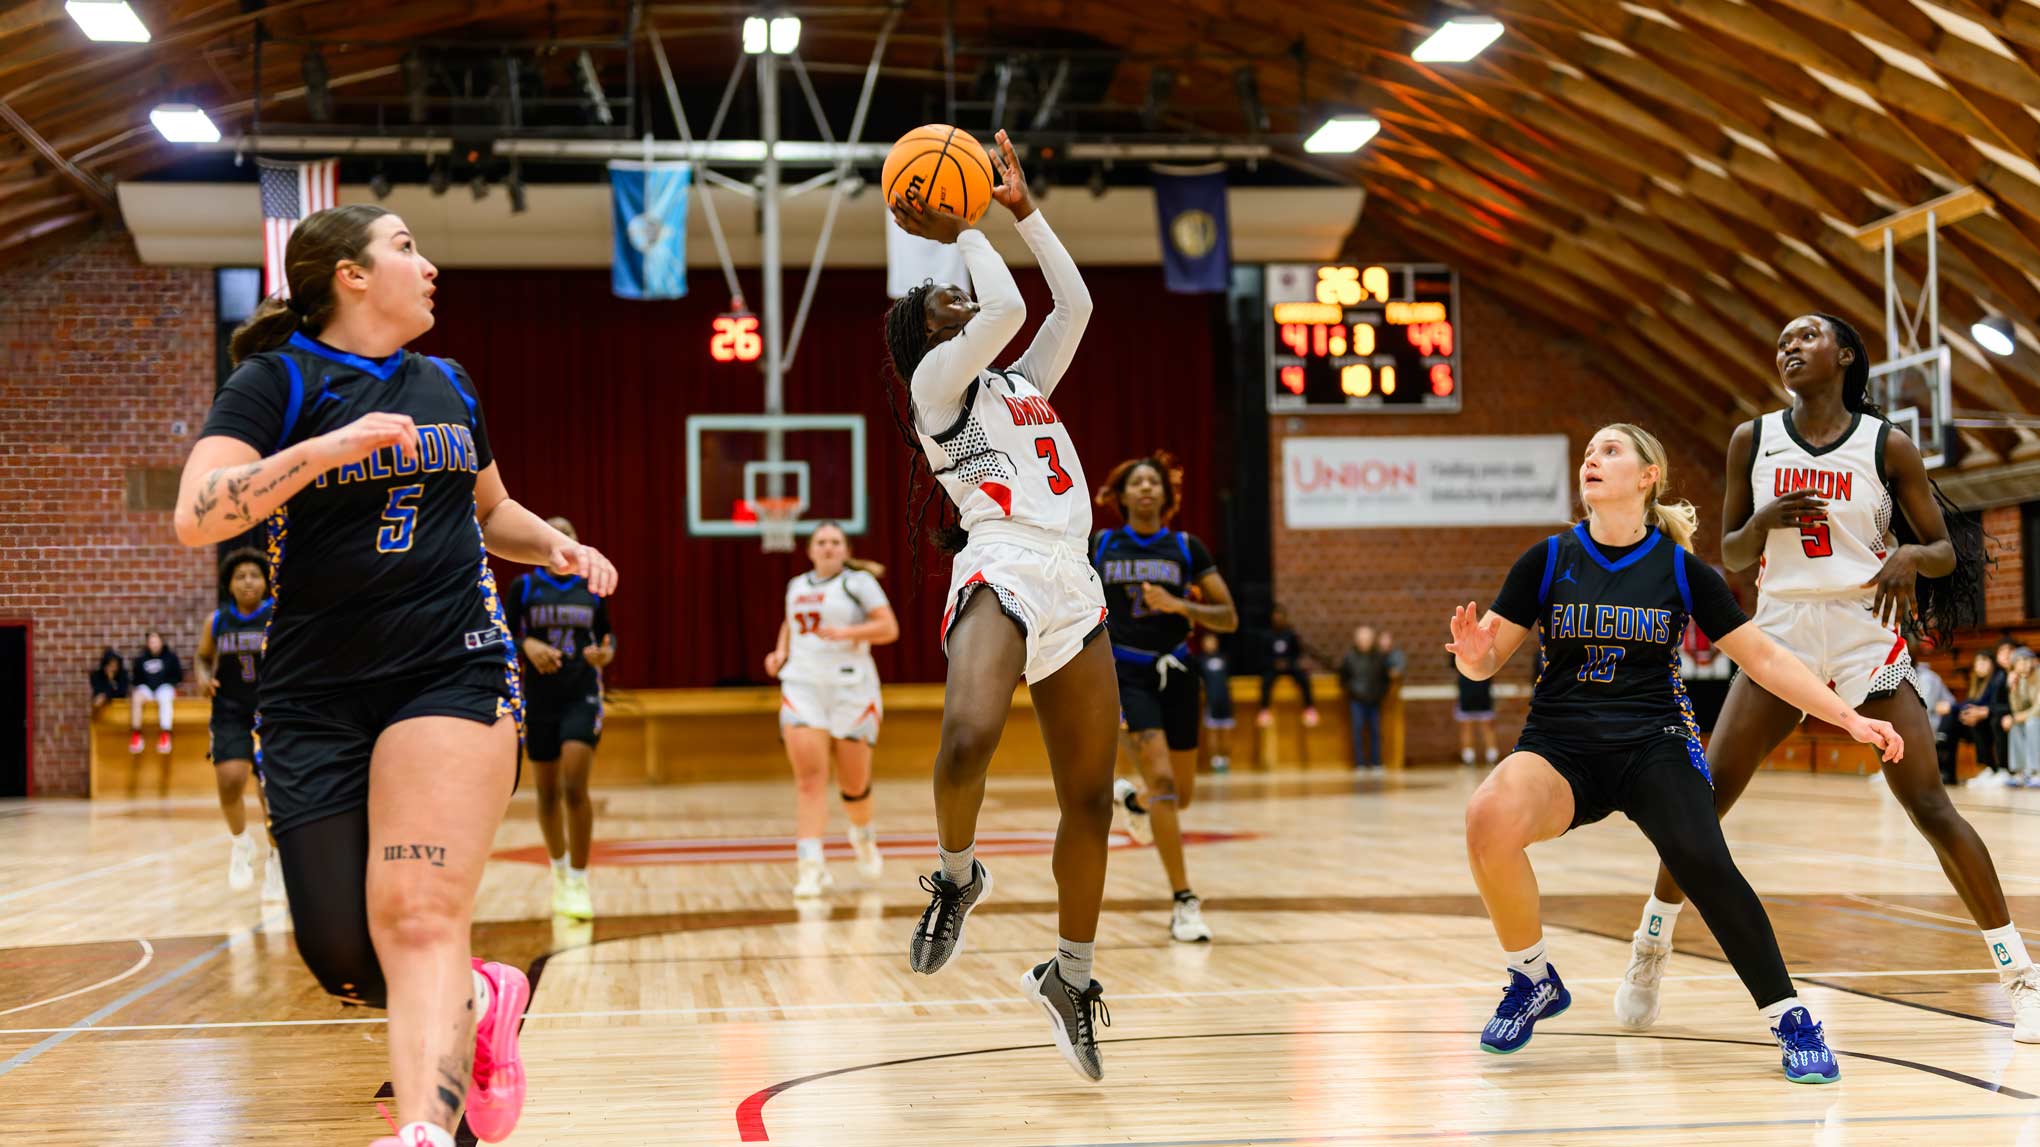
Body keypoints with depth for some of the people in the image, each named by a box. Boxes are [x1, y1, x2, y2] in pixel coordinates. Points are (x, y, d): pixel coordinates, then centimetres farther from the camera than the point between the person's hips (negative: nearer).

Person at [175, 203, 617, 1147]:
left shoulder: (446, 385, 15)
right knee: (343, 957, 1)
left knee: (420, 919, -18)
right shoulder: (276, 381, -2)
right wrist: (329, 447, -26)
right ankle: (478, 1002, 29)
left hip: (453, 668, 1)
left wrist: (556, 547, 11)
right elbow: (196, 517, -17)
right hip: (318, 695, -1)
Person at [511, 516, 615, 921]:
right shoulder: (523, 587, 1)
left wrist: (606, 652, -8)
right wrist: (529, 646, -20)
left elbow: (607, 633, 14)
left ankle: (578, 883, -10)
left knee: (575, 787, -15)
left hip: (582, 695, -1)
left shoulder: (592, 587, 5)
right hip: (539, 697, 1)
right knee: (547, 793, 9)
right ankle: (559, 868, 33)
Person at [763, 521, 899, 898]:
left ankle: (863, 835, 38)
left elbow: (889, 629, -7)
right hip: (802, 686, 3)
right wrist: (781, 652, 13)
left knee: (854, 783, 5)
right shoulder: (796, 586, 15)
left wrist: (846, 632, -20)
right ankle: (810, 866, -19)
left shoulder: (859, 582, 0)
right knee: (809, 777, -14)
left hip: (851, 689, -3)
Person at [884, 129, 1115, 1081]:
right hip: (1001, 570, -7)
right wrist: (958, 234, 4)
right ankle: (957, 877, -4)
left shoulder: (1023, 383, 27)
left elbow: (1073, 304, 23)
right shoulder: (937, 382, 6)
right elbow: (1006, 308, -8)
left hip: (1073, 587, 7)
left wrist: (1022, 209, 24)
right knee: (968, 736, -34)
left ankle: (1069, 977, 18)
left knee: (1090, 797, 4)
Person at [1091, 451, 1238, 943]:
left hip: (1175, 673, 3)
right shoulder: (1098, 547, 1)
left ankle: (1125, 798, 45)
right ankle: (1185, 903, -15)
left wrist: (1179, 605, -16)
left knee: (1181, 797, 9)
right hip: (1125, 674, -3)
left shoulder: (1187, 548, 2)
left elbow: (1228, 617, -1)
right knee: (1162, 782, -19)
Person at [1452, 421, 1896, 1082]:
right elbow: (1485, 661, 5)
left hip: (1653, 743, 0)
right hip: (1559, 744, 1)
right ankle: (1533, 982, -7)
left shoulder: (1679, 568, 4)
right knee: (1490, 817, -32)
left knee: (1704, 866, -28)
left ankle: (1790, 1021, -8)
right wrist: (1472, 651, -20)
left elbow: (1762, 657, 9)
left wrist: (1848, 718, 3)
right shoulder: (1548, 560, 4)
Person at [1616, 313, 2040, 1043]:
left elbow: (1947, 552, 4)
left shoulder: (1887, 447, 0)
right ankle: (1648, 952, 12)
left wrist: (1907, 555, -19)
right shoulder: (1752, 441, 6)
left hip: (1866, 639, -2)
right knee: (1704, 798, -6)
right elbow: (1730, 556, 11)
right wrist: (1765, 520, -11)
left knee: (1931, 809, -9)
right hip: (1781, 635, 2)